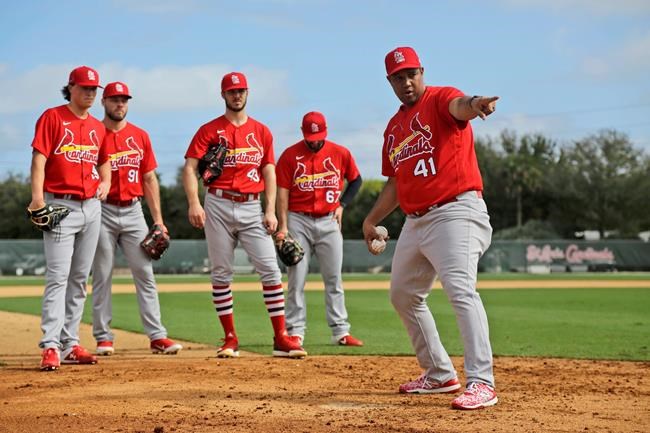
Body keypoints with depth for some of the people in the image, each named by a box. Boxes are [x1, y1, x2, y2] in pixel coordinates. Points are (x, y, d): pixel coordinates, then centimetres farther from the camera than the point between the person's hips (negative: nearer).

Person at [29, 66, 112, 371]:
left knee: (80, 279, 9)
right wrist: (37, 197, -24)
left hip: (91, 206, 7)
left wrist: (105, 181, 3)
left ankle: (70, 344, 15)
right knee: (58, 276, -13)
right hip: (60, 206, -6)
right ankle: (51, 347, -17)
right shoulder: (52, 117, -3)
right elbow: (39, 159, -11)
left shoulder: (97, 127, 14)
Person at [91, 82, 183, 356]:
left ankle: (157, 336, -3)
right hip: (102, 212, -3)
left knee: (145, 273, -2)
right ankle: (103, 338, 8)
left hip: (133, 211, 3)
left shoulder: (140, 136, 11)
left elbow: (149, 179, 12)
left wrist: (158, 219, 6)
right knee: (102, 276, 1)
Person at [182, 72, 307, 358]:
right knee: (221, 273, 2)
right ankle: (230, 339, 10)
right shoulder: (210, 130, 4)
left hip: (252, 208, 2)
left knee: (270, 268, -7)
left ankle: (281, 338, -6)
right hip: (218, 206, -1)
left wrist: (270, 211, -1)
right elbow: (190, 168, -3)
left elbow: (269, 173, 10)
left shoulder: (262, 132, 12)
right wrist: (194, 203, -17)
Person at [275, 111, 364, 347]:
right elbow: (282, 192, -4)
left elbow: (356, 180, 17)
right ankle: (295, 331, 3)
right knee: (296, 279, -2)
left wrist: (342, 205, 4)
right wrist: (283, 226, -12)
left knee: (334, 279, 3)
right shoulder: (290, 155, -3)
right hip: (298, 221, -2)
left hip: (329, 222, 2)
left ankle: (340, 332, 6)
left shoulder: (340, 153, 2)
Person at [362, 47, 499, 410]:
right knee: (403, 295, 17)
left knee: (461, 289, -24)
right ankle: (440, 374, 29)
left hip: (456, 212, -9)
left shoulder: (441, 99, -6)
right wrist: (372, 220, 17)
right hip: (415, 221, 9)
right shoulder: (394, 127, 17)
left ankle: (482, 383, -29)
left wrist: (474, 104, -55)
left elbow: (459, 107, -32)